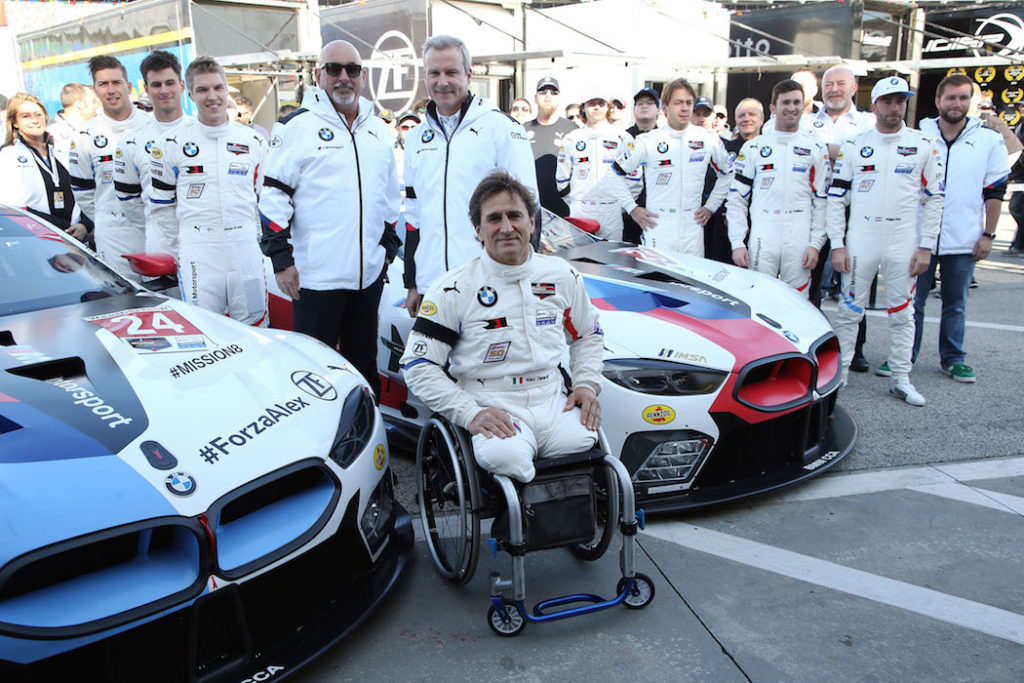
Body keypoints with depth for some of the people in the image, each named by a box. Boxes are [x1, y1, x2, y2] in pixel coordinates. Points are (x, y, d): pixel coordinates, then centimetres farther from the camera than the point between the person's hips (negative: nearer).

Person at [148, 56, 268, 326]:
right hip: (198, 260, -2)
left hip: (247, 254, 2)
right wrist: (182, 245, 6)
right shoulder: (172, 143, 4)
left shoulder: (252, 140, 10)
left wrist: (254, 236, 12)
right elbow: (162, 205, 8)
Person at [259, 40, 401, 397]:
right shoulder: (297, 126, -3)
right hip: (315, 274, -5)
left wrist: (389, 246, 18)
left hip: (369, 273, 6)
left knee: (364, 361, 16)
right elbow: (272, 196, -6)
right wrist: (281, 259, -10)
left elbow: (392, 196, 23)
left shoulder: (379, 130, 15)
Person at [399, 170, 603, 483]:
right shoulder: (454, 289, -2)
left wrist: (587, 384, 9)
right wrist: (468, 414, -14)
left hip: (555, 404, 4)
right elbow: (418, 365, -4)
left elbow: (587, 335, 27)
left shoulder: (562, 276, 12)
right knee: (504, 457, -36)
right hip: (492, 410, -4)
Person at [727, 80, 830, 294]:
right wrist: (737, 242, -3)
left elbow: (822, 201, 9)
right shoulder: (753, 147, 8)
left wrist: (816, 243, -1)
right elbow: (737, 199, 5)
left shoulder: (816, 150, 11)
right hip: (762, 242, -1)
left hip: (800, 243, 1)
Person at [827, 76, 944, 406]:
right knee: (849, 310, 4)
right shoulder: (853, 146, 3)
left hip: (904, 244, 1)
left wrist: (926, 247, -1)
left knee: (902, 313, 7)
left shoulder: (924, 146, 4)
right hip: (859, 242, 0)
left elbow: (933, 199, 5)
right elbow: (836, 197, 3)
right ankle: (838, 372, 17)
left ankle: (901, 379, 17)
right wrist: (837, 245, -3)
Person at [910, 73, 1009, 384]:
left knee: (956, 304, 10)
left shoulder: (989, 139, 3)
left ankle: (953, 358, 22)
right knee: (912, 301, 5)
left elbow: (995, 190, 4)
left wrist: (988, 234, 0)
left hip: (964, 240, 0)